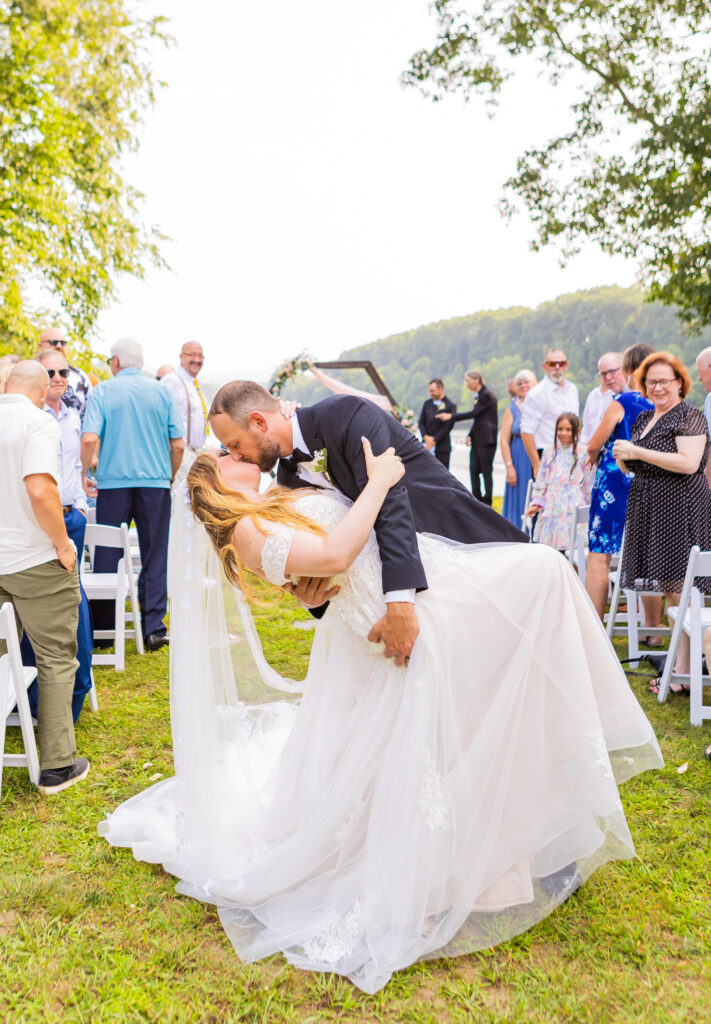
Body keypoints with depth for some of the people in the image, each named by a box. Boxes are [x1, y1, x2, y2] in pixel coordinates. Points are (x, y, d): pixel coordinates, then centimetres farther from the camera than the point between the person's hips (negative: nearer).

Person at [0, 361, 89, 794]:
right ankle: (57, 765, 13)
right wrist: (62, 545, -14)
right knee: (56, 661, 7)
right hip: (36, 562, -6)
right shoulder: (38, 421, -13)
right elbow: (40, 490, -27)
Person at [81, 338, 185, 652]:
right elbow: (178, 444, 1)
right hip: (155, 483, 1)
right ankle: (154, 628, 8)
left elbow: (89, 439, -11)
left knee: (106, 556, 9)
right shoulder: (161, 392, 5)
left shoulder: (103, 391, 0)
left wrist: (83, 475, 2)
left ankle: (102, 629, 16)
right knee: (154, 557, 7)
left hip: (113, 483, -1)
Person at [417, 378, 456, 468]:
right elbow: (421, 422, 9)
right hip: (426, 446, 5)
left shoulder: (450, 406, -5)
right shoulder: (427, 404, 11)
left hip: (442, 447, -4)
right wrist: (425, 437, -9)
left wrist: (434, 439, -13)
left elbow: (448, 426, -11)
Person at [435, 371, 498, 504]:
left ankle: (487, 501, 3)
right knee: (473, 470, 6)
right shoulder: (477, 396, 17)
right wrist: (470, 435, 11)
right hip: (477, 439, 9)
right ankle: (477, 500, 12)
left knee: (486, 471, -3)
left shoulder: (487, 395, -12)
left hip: (486, 439, -9)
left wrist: (451, 416, -17)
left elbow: (474, 413, -19)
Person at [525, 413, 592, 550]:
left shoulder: (583, 453, 0)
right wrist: (536, 504, 7)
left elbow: (589, 485, 4)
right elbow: (541, 482, 15)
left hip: (573, 511, -3)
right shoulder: (549, 452, 11)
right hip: (550, 510, 3)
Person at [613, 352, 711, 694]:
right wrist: (622, 458, 0)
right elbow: (634, 467, 24)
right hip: (649, 509, 8)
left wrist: (637, 452, -20)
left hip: (681, 509, -8)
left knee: (680, 589, -7)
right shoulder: (642, 419, 16)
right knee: (667, 588, 11)